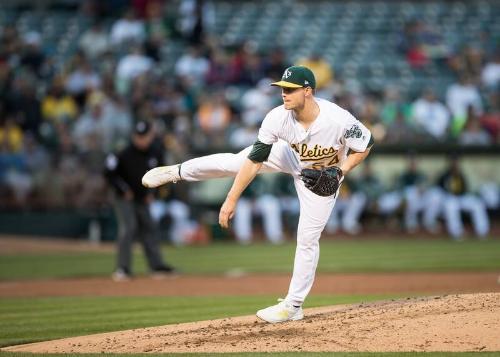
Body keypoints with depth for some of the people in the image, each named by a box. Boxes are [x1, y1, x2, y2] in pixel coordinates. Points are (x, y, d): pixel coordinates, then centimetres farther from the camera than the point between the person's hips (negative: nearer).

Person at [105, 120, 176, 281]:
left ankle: (157, 265, 16)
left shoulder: (156, 154, -2)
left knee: (149, 229, 8)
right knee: (128, 228, -16)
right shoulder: (125, 155, -19)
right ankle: (123, 269, -16)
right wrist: (123, 190, -15)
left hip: (142, 200, 6)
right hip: (124, 200, -6)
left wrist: (151, 192, 8)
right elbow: (110, 174, -12)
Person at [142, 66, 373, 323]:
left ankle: (293, 306, 11)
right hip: (291, 155, 3)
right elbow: (254, 160, -26)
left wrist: (340, 173, -31)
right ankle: (177, 172, 26)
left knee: (307, 239, -2)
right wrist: (231, 200, -26)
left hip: (324, 176, -3)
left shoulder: (339, 120, -40)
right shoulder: (277, 118, -32)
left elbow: (364, 147, -20)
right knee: (235, 161, -1)